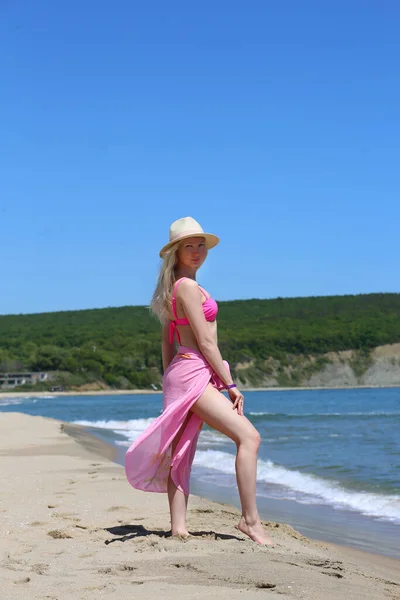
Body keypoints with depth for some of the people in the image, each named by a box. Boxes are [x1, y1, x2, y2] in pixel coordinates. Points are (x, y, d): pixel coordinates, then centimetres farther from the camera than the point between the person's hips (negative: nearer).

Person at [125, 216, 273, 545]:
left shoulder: (174, 288, 17)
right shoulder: (189, 287, -12)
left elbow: (167, 340, 19)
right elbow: (205, 342, -15)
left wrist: (169, 384, 20)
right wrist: (230, 383, -11)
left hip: (181, 374, 11)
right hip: (193, 373, -11)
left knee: (181, 455, 7)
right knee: (249, 436, -15)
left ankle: (179, 527, 8)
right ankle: (250, 519, -15)